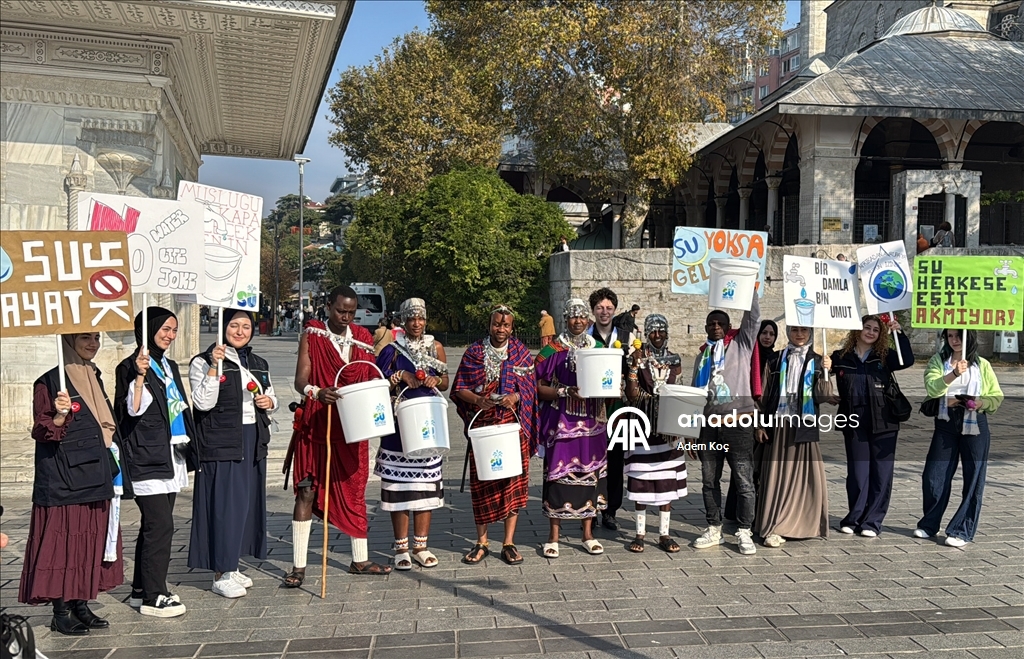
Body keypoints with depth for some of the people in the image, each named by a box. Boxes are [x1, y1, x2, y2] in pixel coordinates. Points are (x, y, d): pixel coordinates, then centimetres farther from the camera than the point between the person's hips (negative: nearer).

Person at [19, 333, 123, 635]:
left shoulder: (94, 378, 14)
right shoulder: (50, 382, -8)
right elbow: (41, 432, -12)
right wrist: (60, 414, -31)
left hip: (95, 479, 7)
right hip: (63, 482, -7)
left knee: (92, 541, 9)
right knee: (64, 540, -3)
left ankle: (81, 606, 19)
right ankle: (61, 613, 8)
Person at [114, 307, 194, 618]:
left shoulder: (170, 366, 17)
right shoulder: (130, 367, -6)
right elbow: (132, 410, -18)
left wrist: (188, 443, 19)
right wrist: (140, 376, -28)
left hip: (172, 456, 8)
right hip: (147, 458, -8)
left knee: (154, 525, 11)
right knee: (160, 526, -10)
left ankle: (142, 590, 19)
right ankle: (153, 597, -3)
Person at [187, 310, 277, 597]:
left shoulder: (259, 364, 13)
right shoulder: (203, 362, -6)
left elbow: (271, 397, 23)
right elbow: (204, 403, -17)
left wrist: (269, 401, 0)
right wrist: (214, 366, -24)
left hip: (253, 442, 7)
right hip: (220, 444, -7)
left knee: (248, 503, 11)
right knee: (224, 505, -5)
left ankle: (232, 566, 25)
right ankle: (221, 575, 6)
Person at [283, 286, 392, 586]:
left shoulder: (362, 339, 9)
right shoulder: (311, 336, -2)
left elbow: (371, 380, 13)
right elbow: (300, 380, -11)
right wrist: (317, 392, -32)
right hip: (316, 426, -4)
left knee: (355, 491, 11)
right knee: (306, 492, -3)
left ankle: (360, 560, 24)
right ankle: (298, 566, 6)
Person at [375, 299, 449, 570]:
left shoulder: (436, 347, 8)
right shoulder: (393, 349, 0)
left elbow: (445, 382, 13)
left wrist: (435, 380, -7)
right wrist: (401, 376, -15)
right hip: (399, 424, -3)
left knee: (426, 483, 5)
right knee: (400, 483, 0)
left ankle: (421, 546, 16)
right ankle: (401, 547, 11)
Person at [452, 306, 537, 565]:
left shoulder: (521, 353, 7)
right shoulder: (474, 352, 6)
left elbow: (530, 389, 5)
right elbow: (459, 389, 2)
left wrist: (516, 397, -16)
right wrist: (478, 400, -16)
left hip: (513, 425, 0)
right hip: (482, 425, 0)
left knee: (513, 480, -1)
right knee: (481, 481, 2)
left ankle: (509, 542, 10)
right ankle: (482, 542, 14)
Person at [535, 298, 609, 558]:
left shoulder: (598, 348, 10)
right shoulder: (553, 350, -2)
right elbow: (539, 388, -4)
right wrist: (566, 392, -18)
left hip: (591, 422, 4)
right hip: (562, 422, -4)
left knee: (590, 472, 7)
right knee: (559, 473, -3)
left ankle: (588, 533, 19)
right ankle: (553, 536, 8)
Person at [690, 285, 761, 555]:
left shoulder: (742, 343, 6)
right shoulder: (702, 355, 16)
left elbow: (753, 317, -9)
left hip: (737, 422, -4)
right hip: (708, 424, 4)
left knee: (744, 480, -2)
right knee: (709, 480, 9)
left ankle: (744, 533, 7)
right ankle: (714, 530, 20)